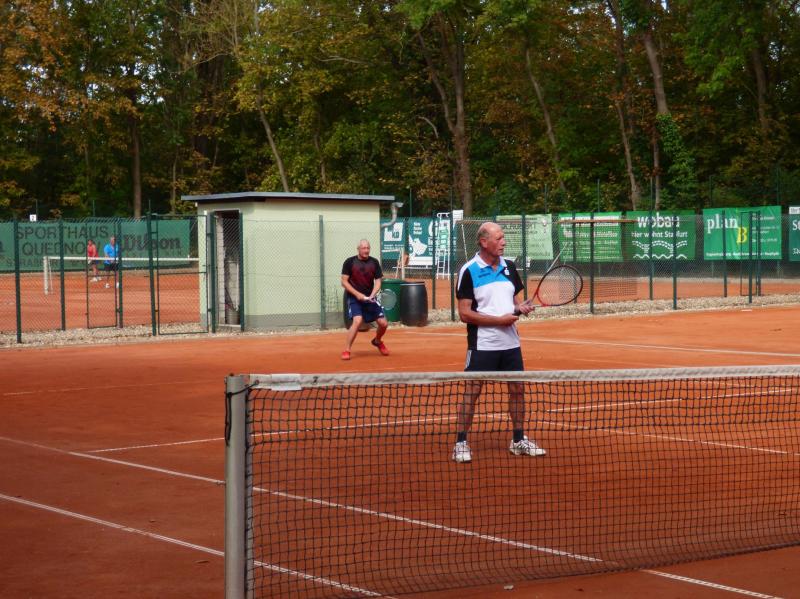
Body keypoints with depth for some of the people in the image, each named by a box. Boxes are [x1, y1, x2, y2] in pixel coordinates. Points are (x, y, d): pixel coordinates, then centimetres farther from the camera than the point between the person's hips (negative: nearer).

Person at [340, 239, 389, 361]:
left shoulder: (374, 262, 1)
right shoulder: (349, 262, -7)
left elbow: (378, 281, 2)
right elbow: (344, 282, -7)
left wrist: (372, 295, -16)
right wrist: (357, 294, -17)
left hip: (370, 298, 4)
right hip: (354, 297, -4)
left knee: (383, 323, 0)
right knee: (357, 321, -27)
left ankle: (377, 341, 34)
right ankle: (346, 351, -17)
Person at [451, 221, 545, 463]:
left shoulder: (509, 267, 8)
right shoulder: (469, 271, -10)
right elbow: (465, 314, -13)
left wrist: (520, 307, -3)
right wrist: (499, 320, -17)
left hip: (510, 342, 6)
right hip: (482, 344, -6)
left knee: (517, 389, 9)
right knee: (471, 392, -3)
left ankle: (519, 440, 22)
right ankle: (461, 443, 4)